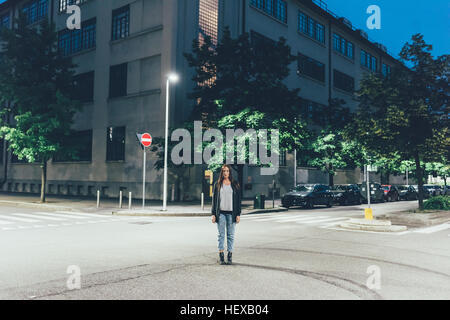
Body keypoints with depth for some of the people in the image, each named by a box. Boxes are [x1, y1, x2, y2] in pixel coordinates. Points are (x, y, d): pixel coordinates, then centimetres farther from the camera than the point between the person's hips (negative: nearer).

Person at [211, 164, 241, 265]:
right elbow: (214, 199, 7)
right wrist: (213, 214, 1)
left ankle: (230, 256, 9)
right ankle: (221, 256, 7)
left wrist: (238, 214, -1)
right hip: (221, 213, 0)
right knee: (221, 235, 2)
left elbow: (238, 199, 5)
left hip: (231, 213, 0)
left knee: (231, 235, 3)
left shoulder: (235, 184, 6)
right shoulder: (217, 184, 7)